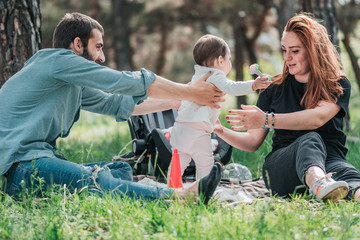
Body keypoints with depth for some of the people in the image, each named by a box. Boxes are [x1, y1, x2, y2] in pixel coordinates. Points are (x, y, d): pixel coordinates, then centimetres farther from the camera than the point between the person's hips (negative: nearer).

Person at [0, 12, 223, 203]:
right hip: (19, 165, -11)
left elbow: (115, 103, 28)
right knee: (94, 180, -31)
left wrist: (178, 101, 28)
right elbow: (129, 82, -6)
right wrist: (192, 93, 2)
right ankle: (182, 195, -44)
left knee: (121, 169, 5)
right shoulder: (59, 60, -7)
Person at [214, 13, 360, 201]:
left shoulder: (338, 85, 7)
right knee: (310, 139, -35)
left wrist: (267, 120, -24)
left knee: (345, 171, -37)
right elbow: (253, 141, 17)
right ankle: (318, 184, -69)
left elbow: (318, 117, -16)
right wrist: (221, 131, -1)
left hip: (328, 160, 0)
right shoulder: (275, 87, 16)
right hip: (280, 168, 0)